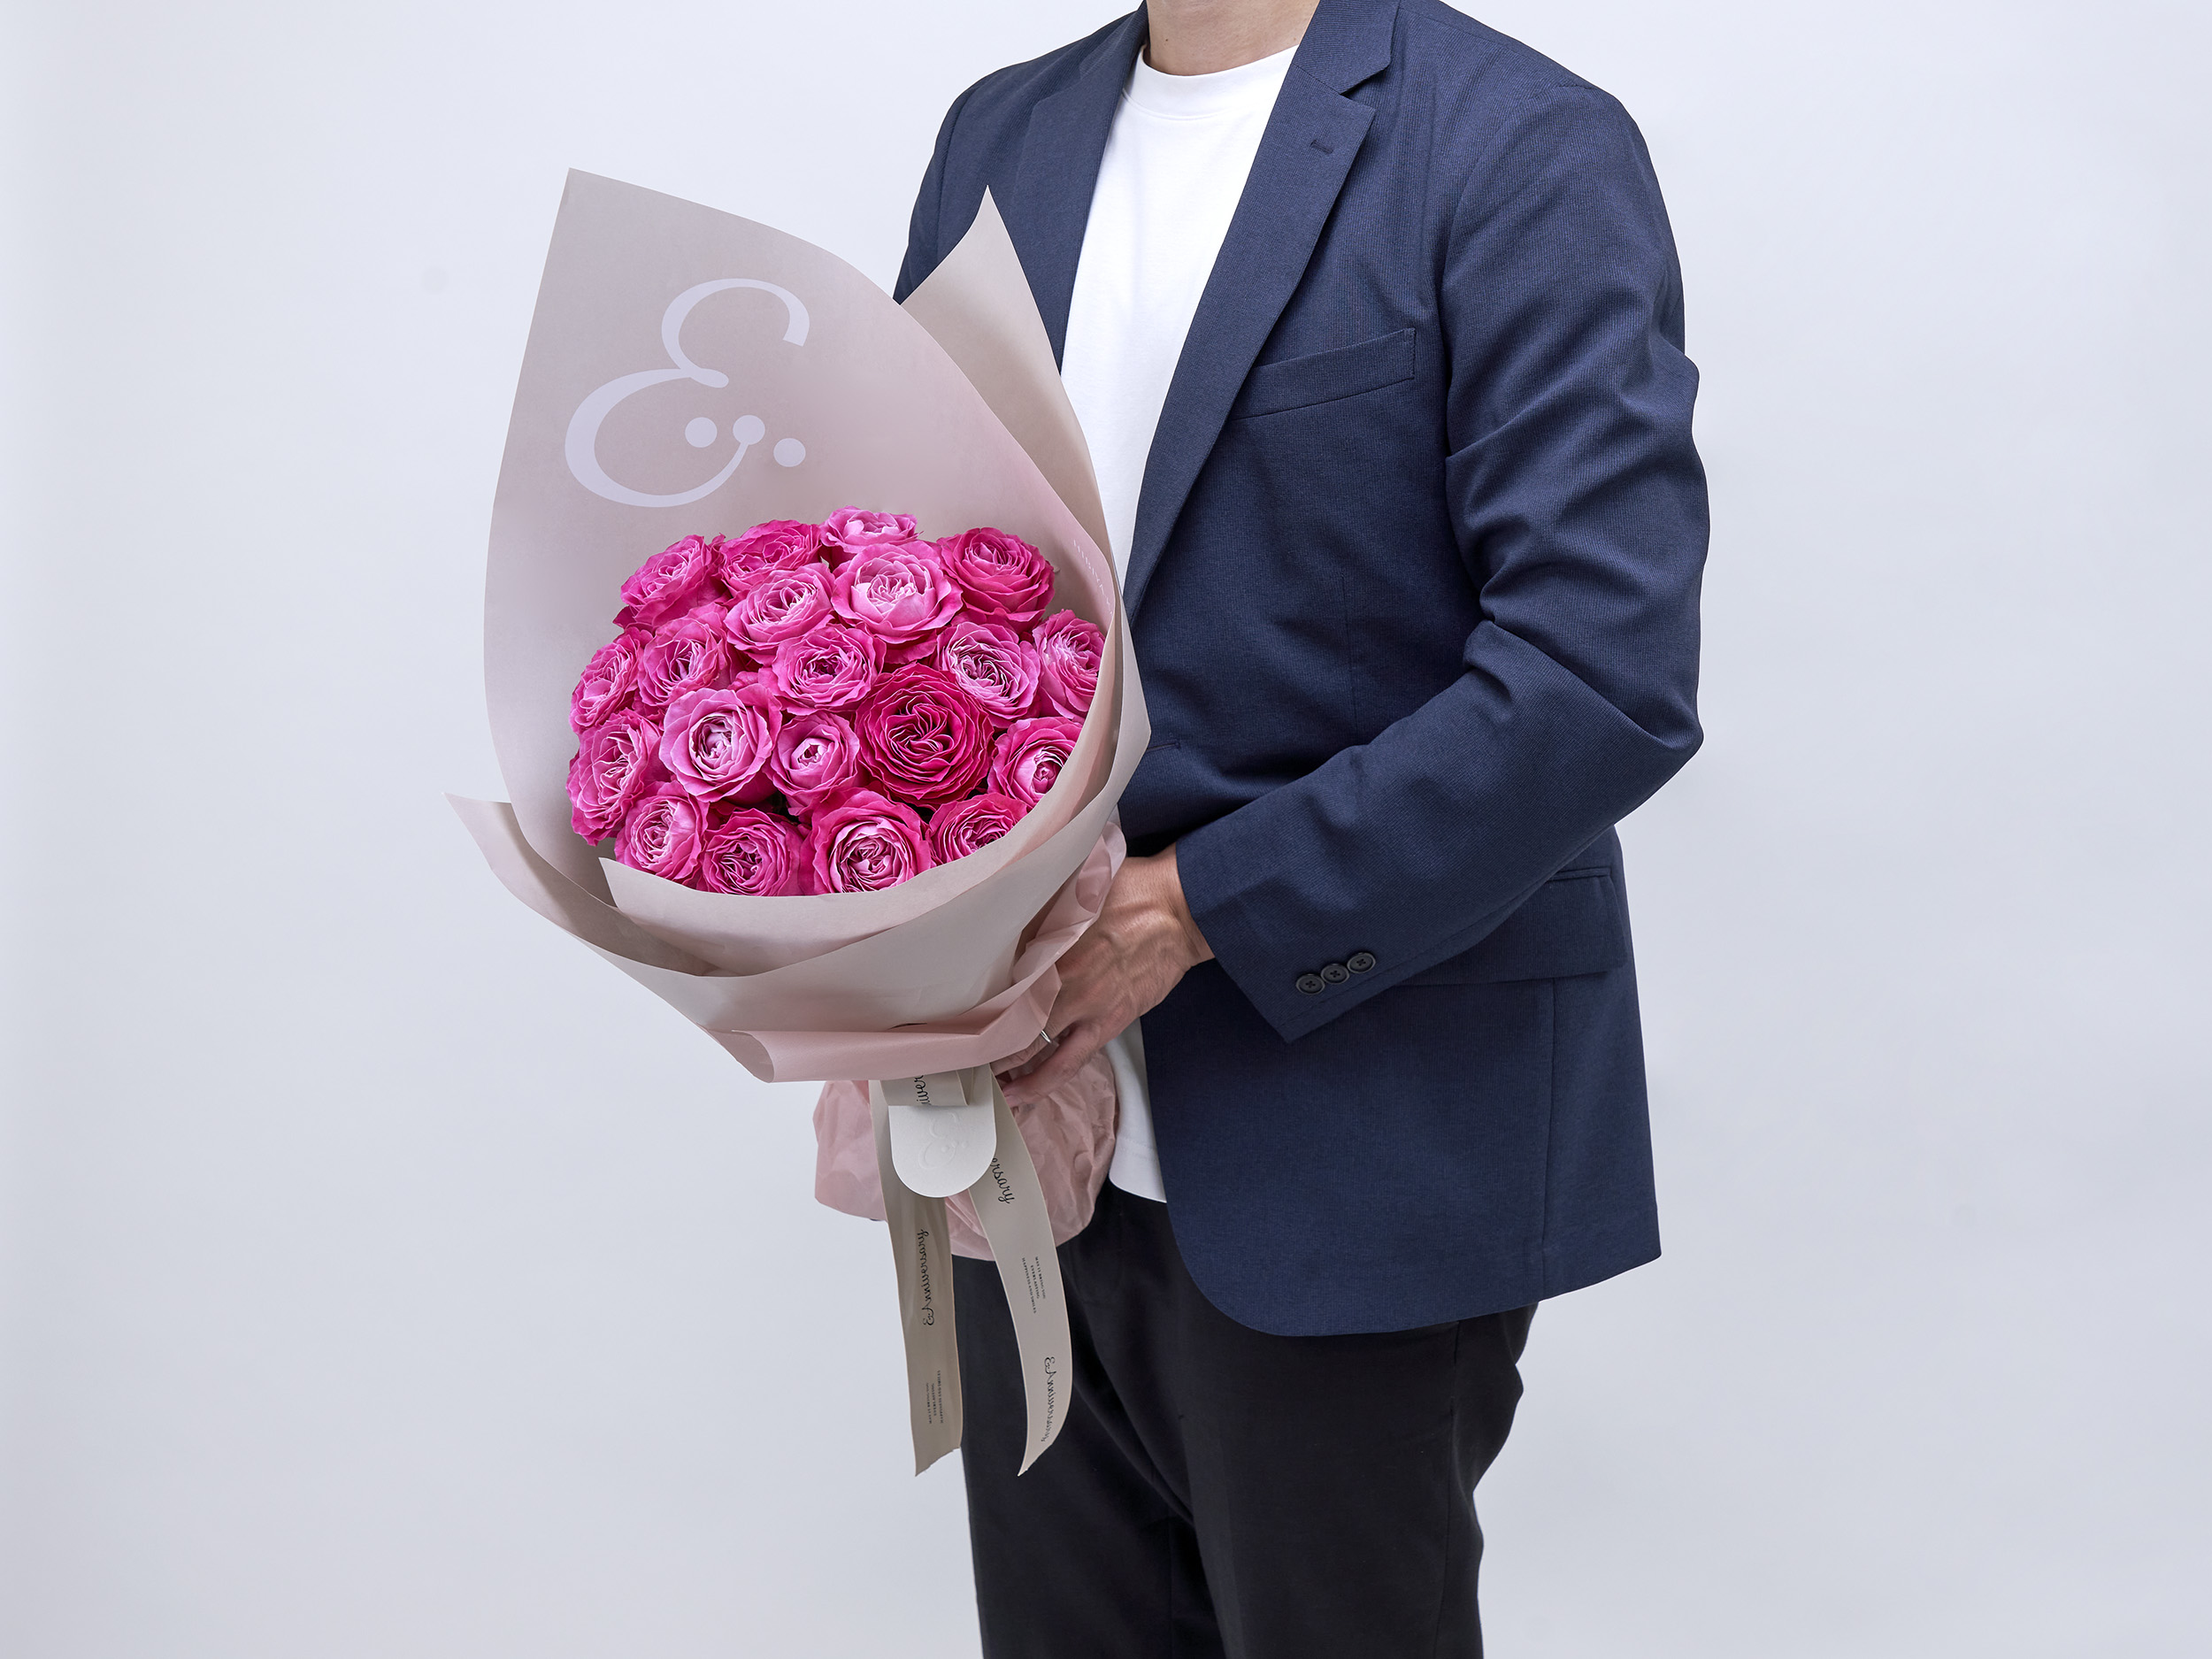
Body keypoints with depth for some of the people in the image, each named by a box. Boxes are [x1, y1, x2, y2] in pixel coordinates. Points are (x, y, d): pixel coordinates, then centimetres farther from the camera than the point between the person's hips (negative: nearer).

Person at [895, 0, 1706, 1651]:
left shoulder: (1523, 151, -11)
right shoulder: (1001, 136, 9)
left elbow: (1605, 677, -19)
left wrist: (1198, 907, -19)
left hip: (1351, 1150, -5)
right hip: (1036, 1111, 6)